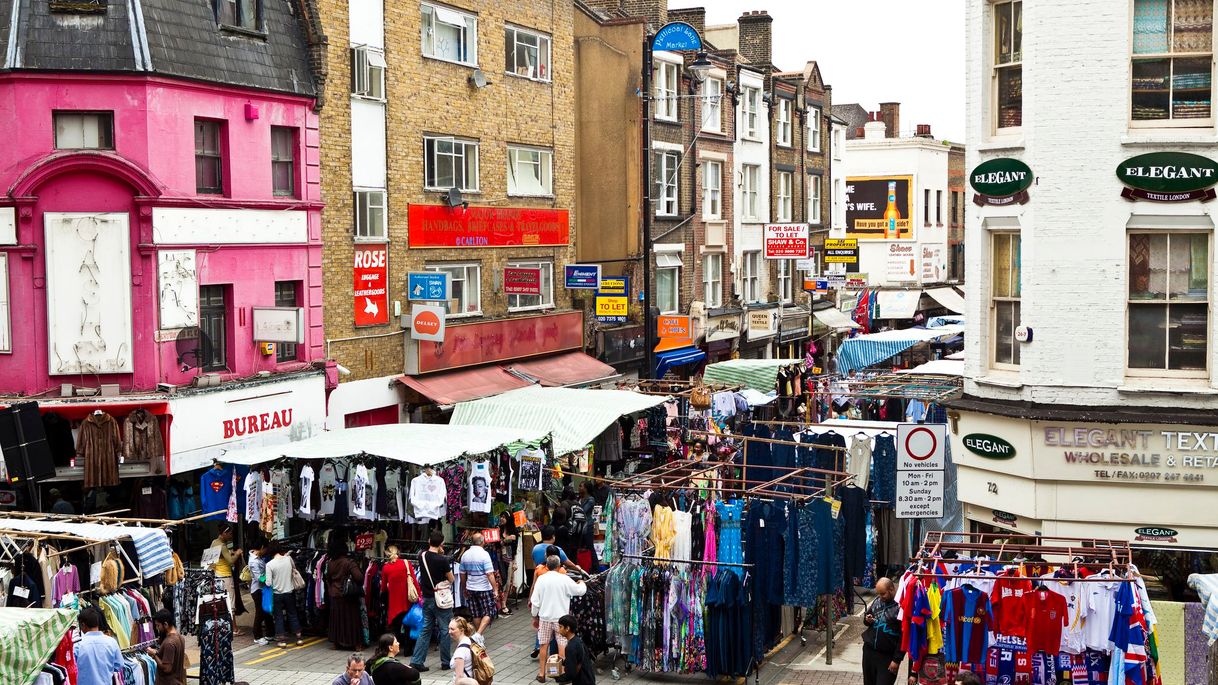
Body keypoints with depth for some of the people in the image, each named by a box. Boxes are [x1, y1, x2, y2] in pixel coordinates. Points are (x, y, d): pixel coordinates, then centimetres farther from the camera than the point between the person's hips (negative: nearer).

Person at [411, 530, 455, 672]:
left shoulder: (422, 556, -3)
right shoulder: (443, 560, -19)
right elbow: (451, 579, -7)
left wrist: (439, 553, 10)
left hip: (426, 598, 6)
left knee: (425, 629, 11)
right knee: (445, 630, 7)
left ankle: (416, 661, 6)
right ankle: (446, 661, 15)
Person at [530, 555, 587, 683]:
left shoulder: (541, 579, -6)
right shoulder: (564, 579, -11)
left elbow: (535, 600, -3)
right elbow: (581, 591, -2)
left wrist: (535, 617, 11)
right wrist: (582, 583, 21)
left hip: (545, 617, 2)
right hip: (560, 617, -2)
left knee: (544, 645, 12)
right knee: (562, 645, 5)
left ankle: (541, 673, 18)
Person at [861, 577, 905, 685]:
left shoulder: (900, 606, -15)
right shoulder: (877, 600, 5)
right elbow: (867, 614, 24)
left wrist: (897, 660, -15)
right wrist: (867, 620, -2)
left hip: (887, 656, -6)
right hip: (869, 651, 6)